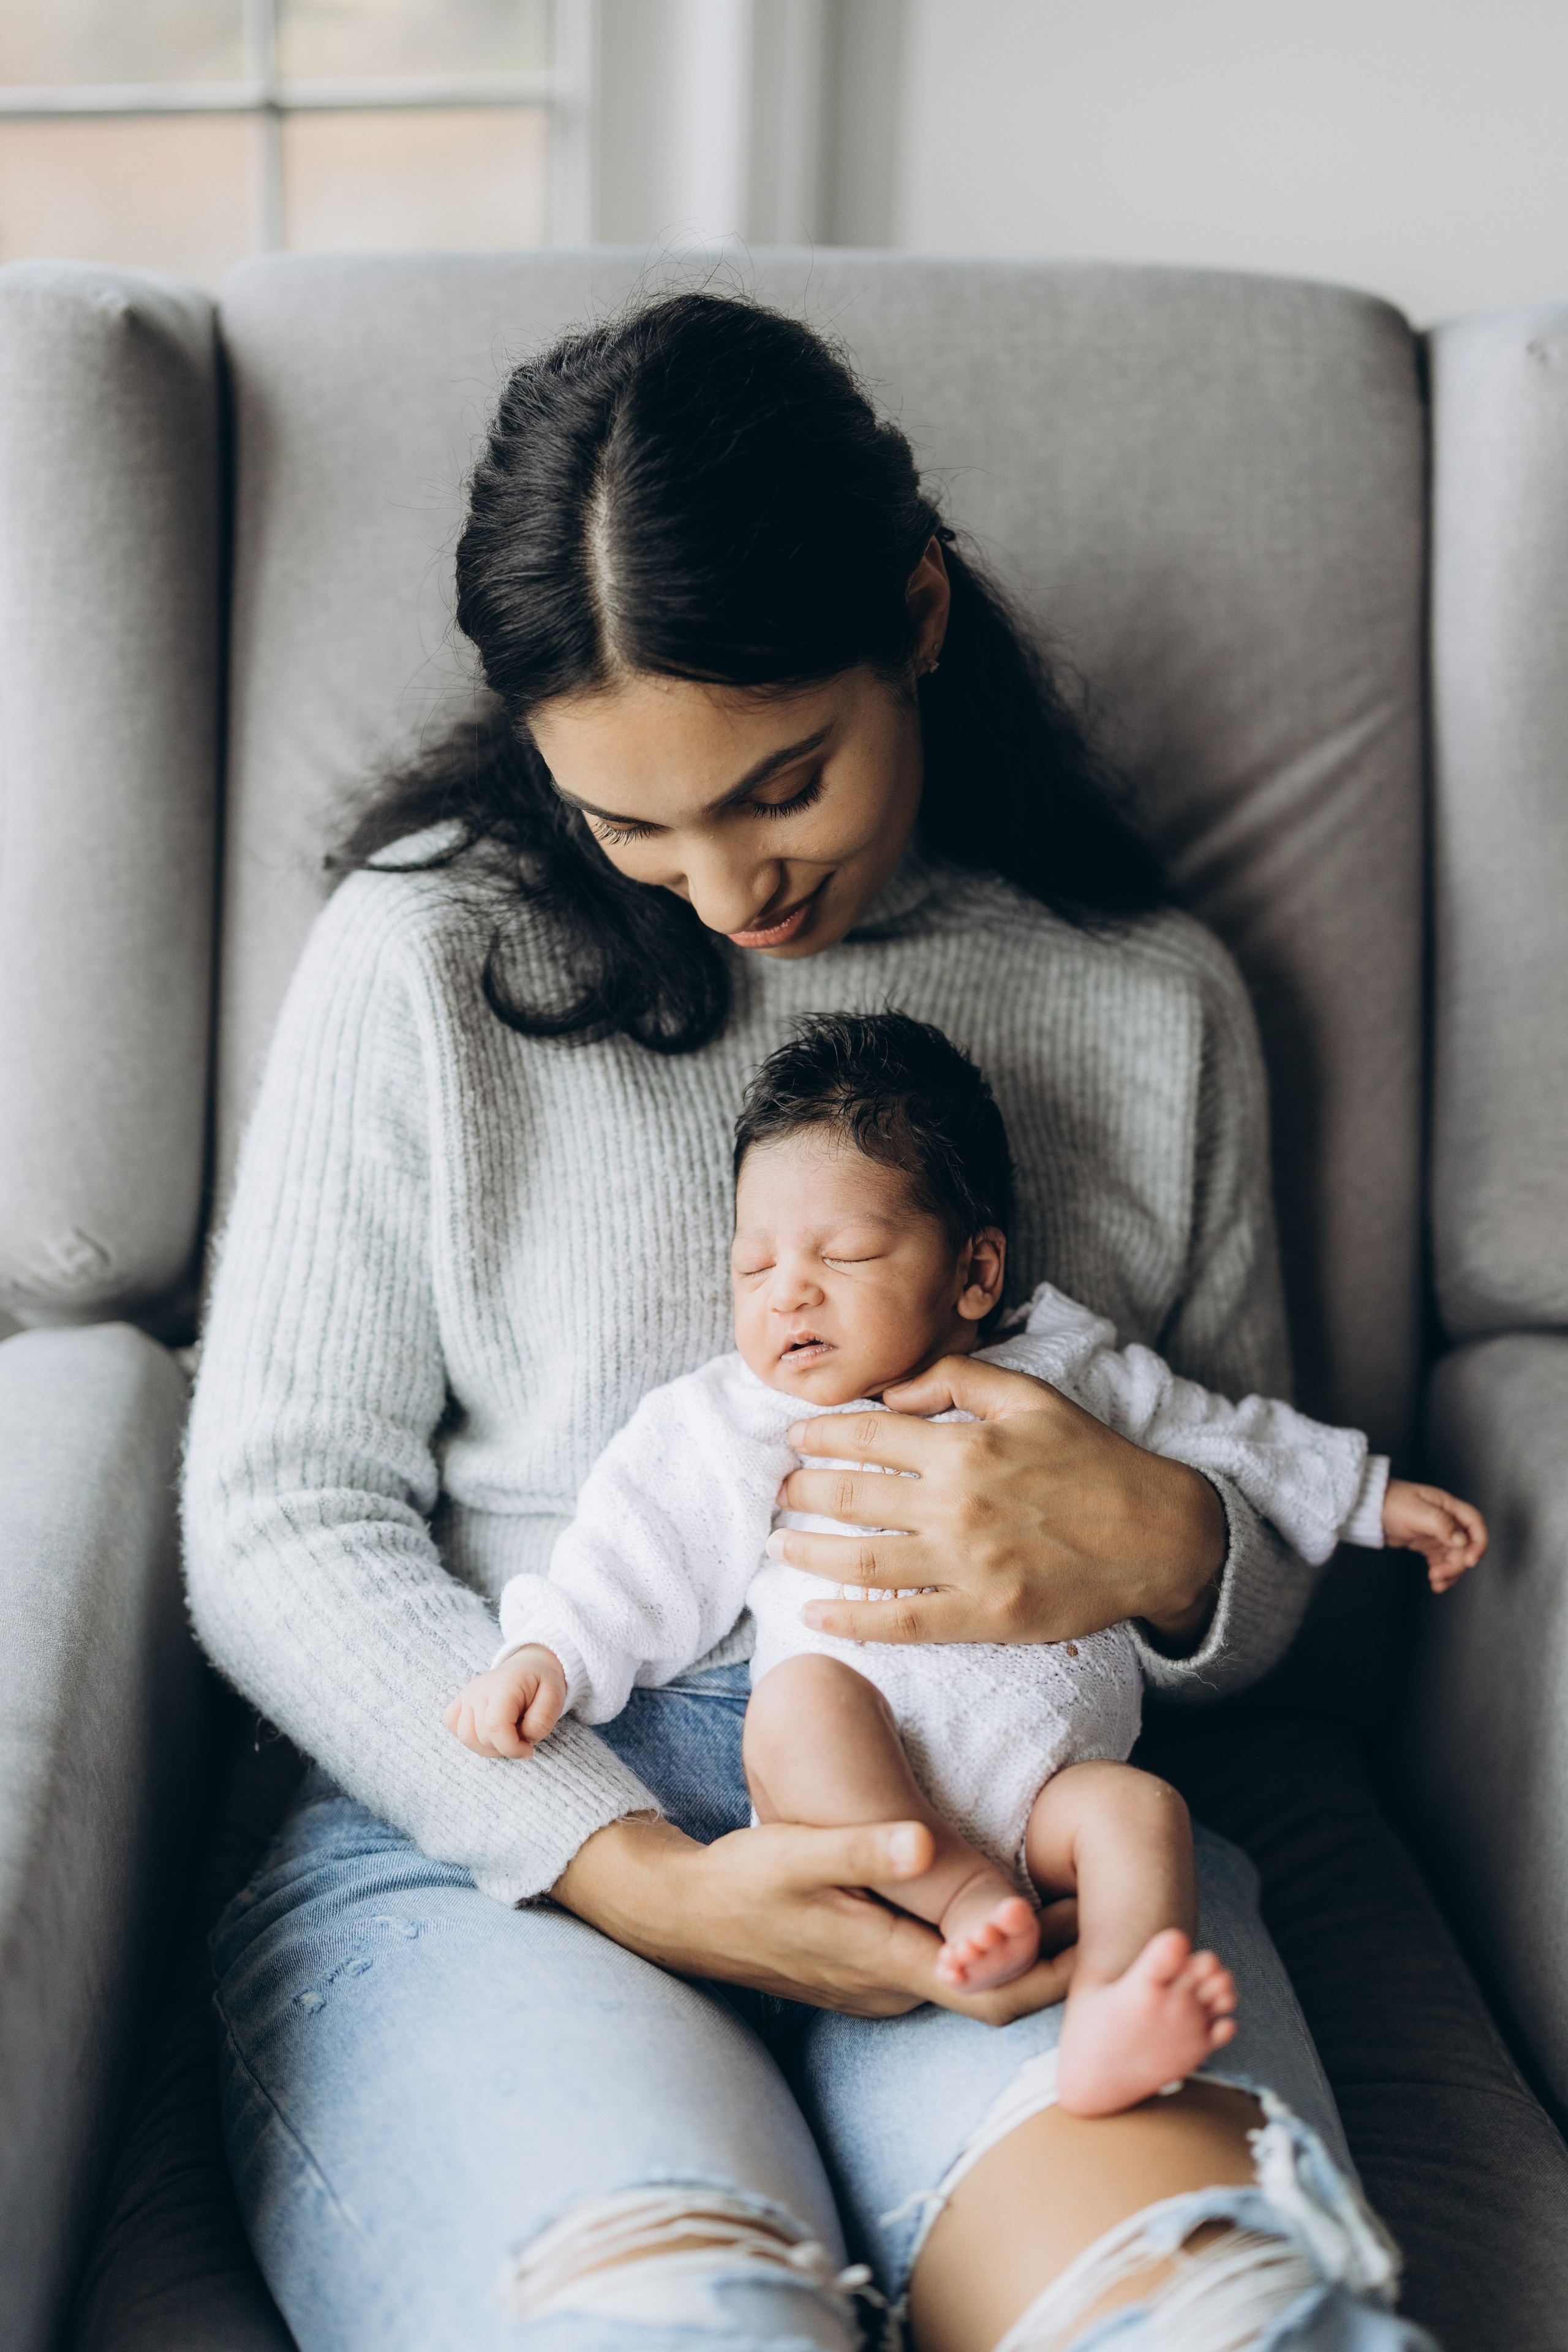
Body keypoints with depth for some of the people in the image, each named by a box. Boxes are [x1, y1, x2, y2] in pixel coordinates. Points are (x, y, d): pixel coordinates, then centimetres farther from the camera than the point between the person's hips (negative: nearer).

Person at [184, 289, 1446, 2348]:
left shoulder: (1152, 1000, 13)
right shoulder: (426, 953, 7)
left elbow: (1263, 1576, 19)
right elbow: (275, 1521, 4)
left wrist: (1159, 1545, -9)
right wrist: (635, 1873, -11)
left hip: (1023, 1820, 2)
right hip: (501, 1838, -1)